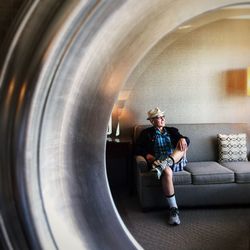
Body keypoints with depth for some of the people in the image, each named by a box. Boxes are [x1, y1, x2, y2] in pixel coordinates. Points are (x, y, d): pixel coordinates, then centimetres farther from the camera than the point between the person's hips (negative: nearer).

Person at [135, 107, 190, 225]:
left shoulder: (172, 130, 23)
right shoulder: (146, 133, 15)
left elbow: (187, 140, 9)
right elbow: (138, 148, 5)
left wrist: (183, 139, -16)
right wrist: (147, 155, -15)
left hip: (177, 161, 3)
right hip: (158, 161, -3)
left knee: (183, 143, -23)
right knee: (167, 172, -38)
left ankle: (163, 164, -44)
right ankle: (173, 209, -33)